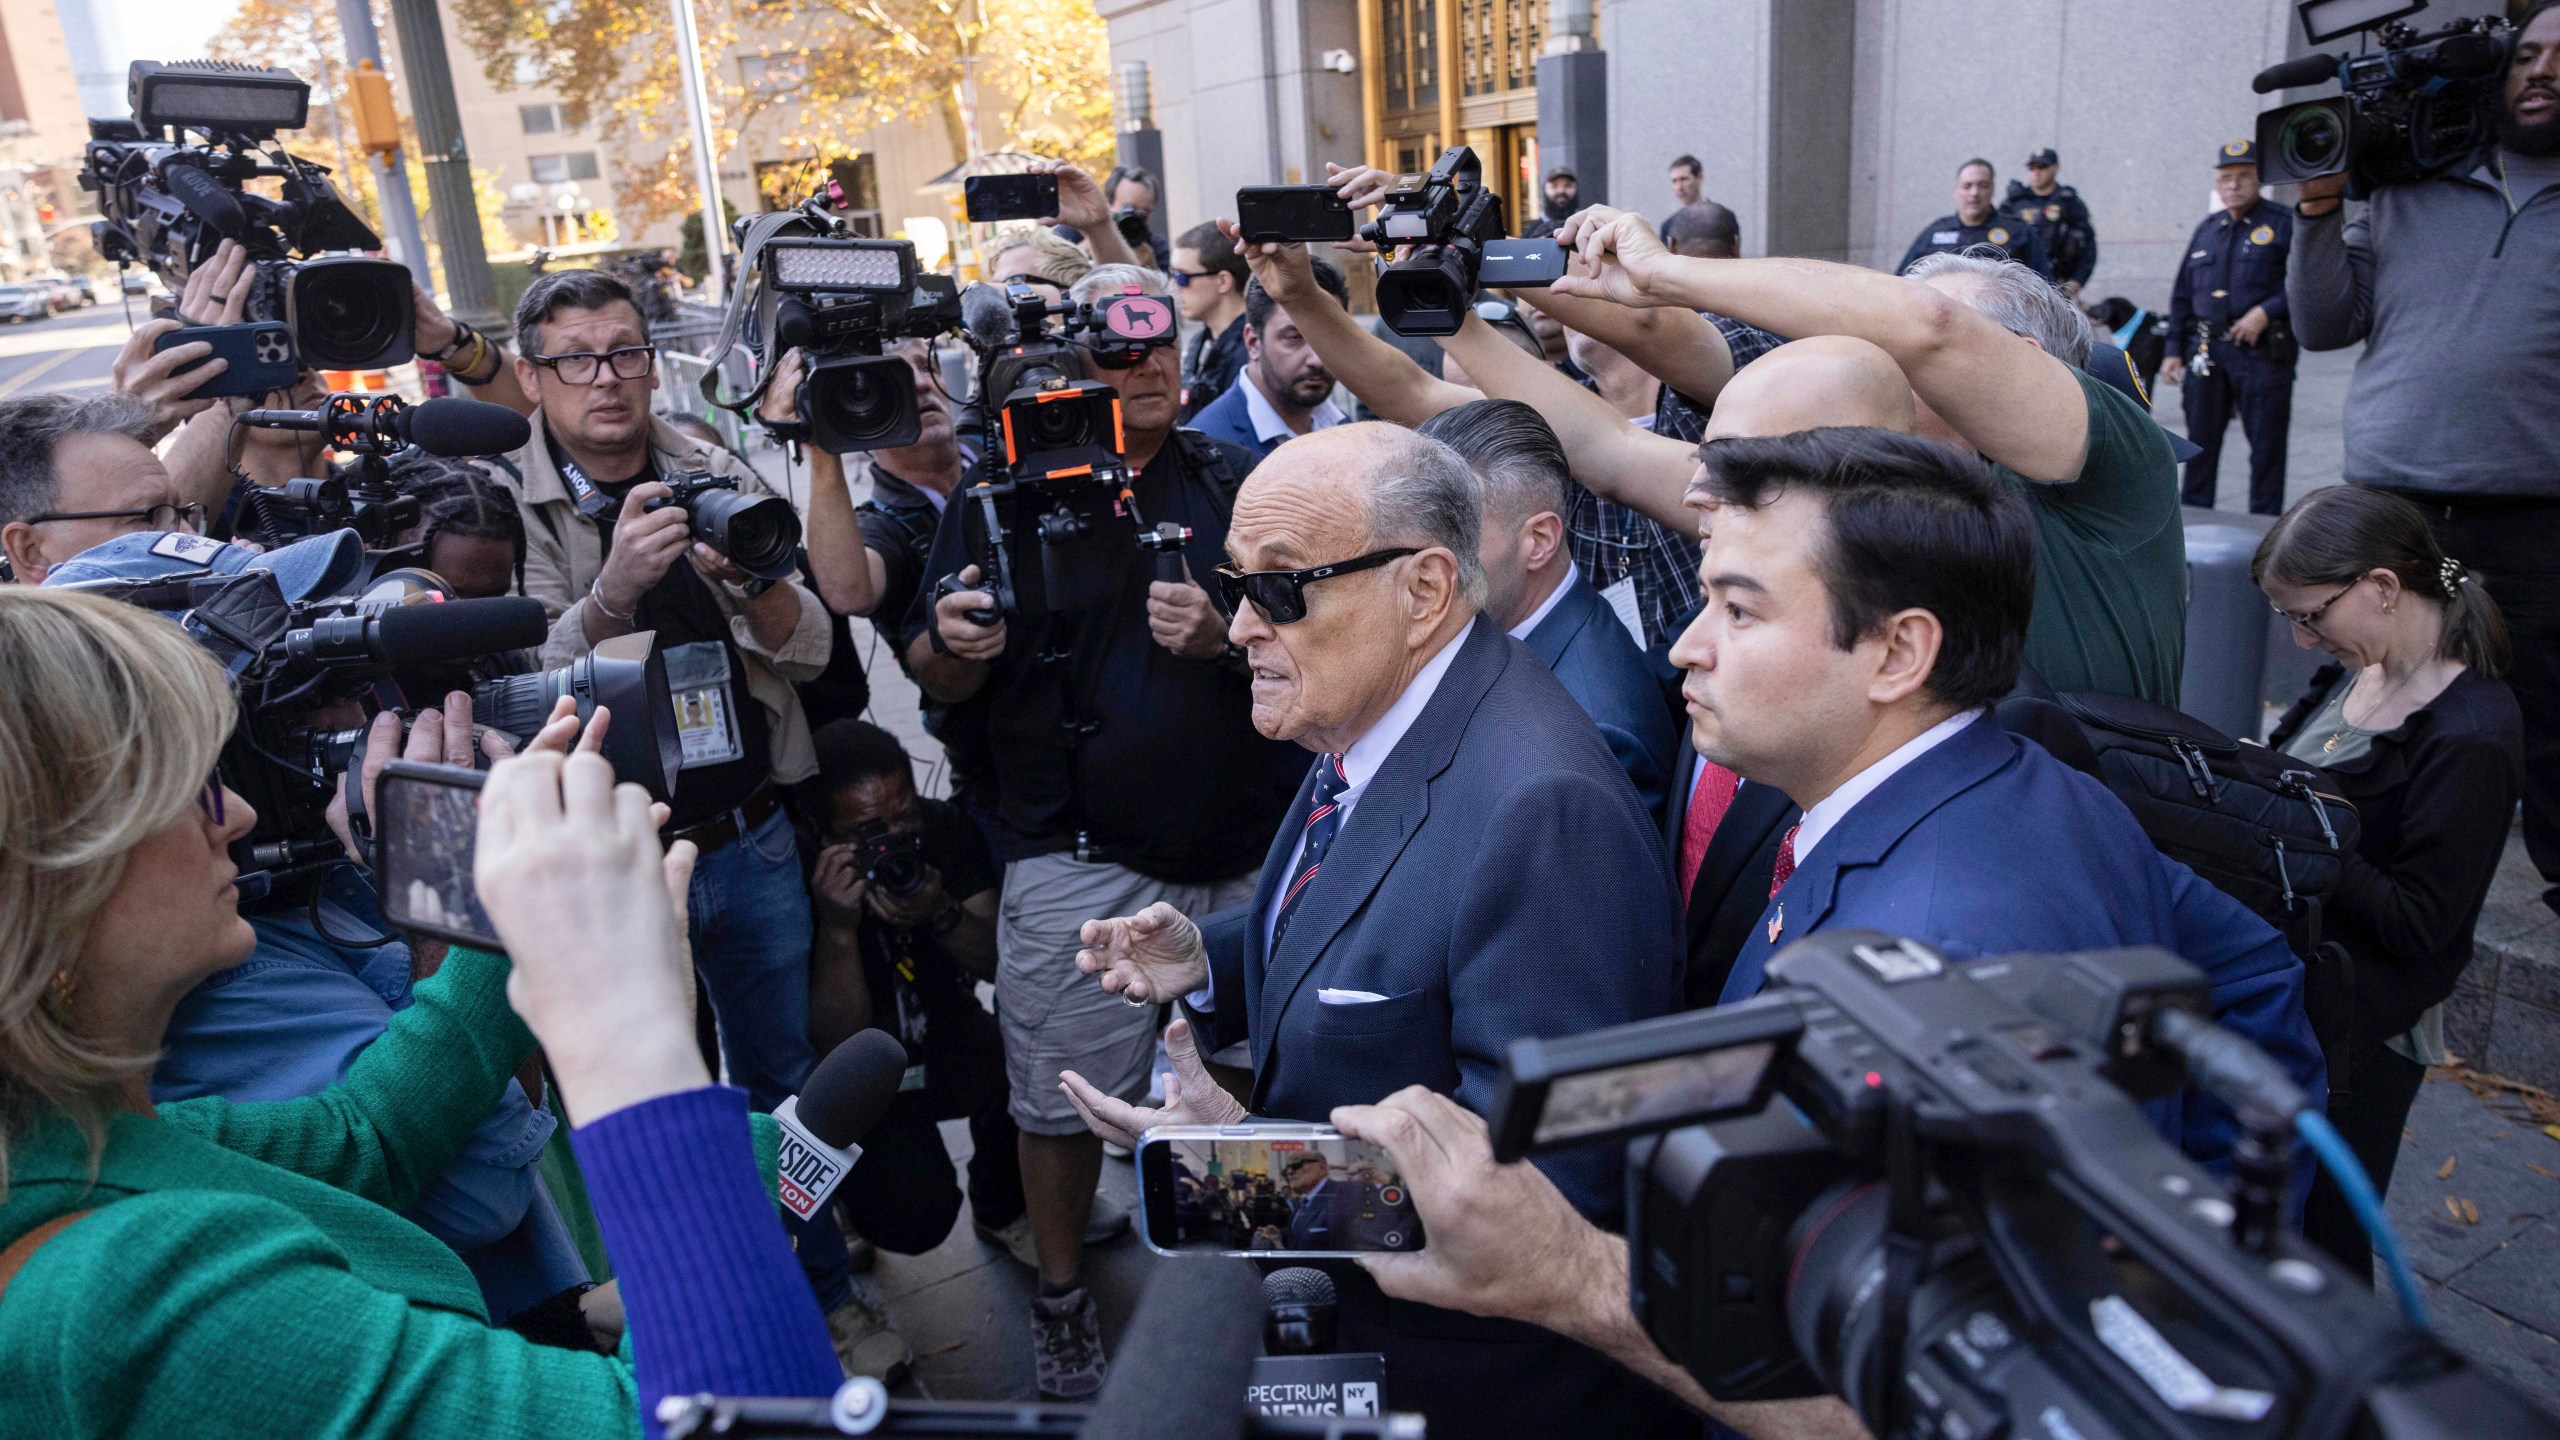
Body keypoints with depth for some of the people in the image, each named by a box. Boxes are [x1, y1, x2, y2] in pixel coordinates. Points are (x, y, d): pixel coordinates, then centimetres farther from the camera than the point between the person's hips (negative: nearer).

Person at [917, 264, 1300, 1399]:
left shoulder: (1234, 480, 6)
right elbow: (941, 683, 3)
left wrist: (1226, 637, -16)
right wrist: (959, 645, -20)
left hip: (1248, 849, 2)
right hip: (1080, 860, -2)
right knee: (1065, 1095, 5)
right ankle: (1062, 1298, 28)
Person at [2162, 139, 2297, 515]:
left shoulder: (2283, 223, 1)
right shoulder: (2206, 230, 17)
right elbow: (2182, 296, 19)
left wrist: (2266, 312, -17)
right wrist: (2174, 350, 13)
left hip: (2261, 352, -5)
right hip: (2206, 353, 5)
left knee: (2266, 445, -1)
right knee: (2201, 442, 9)